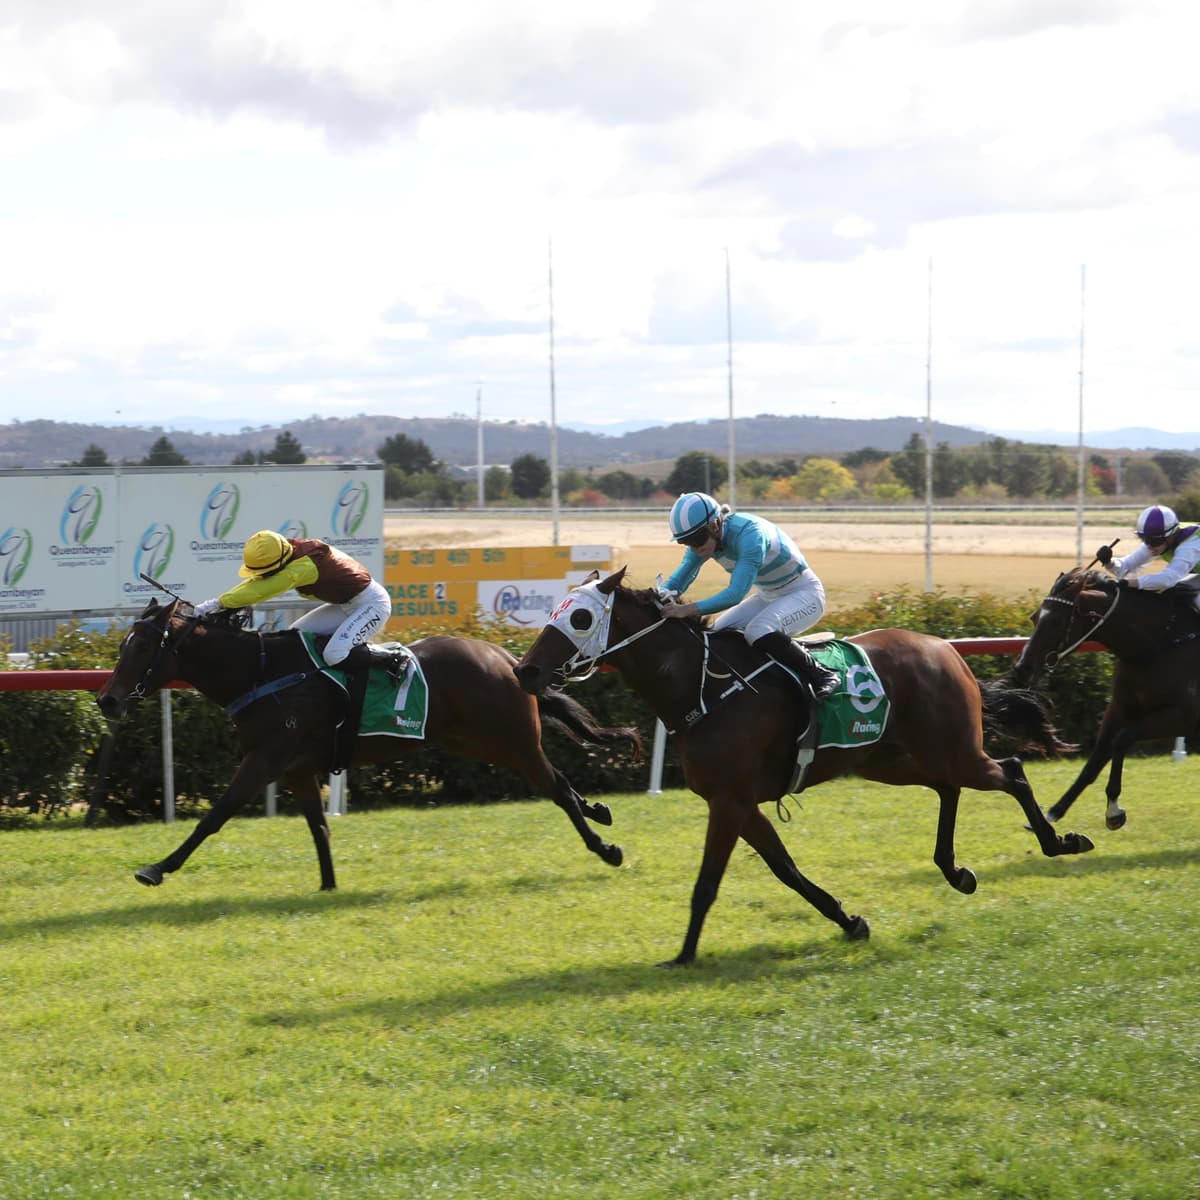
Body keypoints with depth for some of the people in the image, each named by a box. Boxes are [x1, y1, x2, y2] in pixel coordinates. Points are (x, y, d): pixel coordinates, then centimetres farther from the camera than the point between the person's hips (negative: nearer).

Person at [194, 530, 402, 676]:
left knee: (335, 656, -27)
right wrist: (219, 604, -21)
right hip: (345, 604, 10)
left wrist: (219, 602, -42)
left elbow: (263, 589, -40)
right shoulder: (288, 555, -7)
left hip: (371, 602, -10)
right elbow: (256, 582, -8)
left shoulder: (305, 565, -34)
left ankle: (388, 660, -3)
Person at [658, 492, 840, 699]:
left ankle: (821, 676, -16)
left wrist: (689, 609, -47)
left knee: (759, 632, -32)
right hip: (767, 597, 9)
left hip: (804, 594, -9)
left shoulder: (749, 534, -33)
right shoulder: (703, 538, -9)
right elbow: (677, 582, -7)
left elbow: (736, 593, -40)